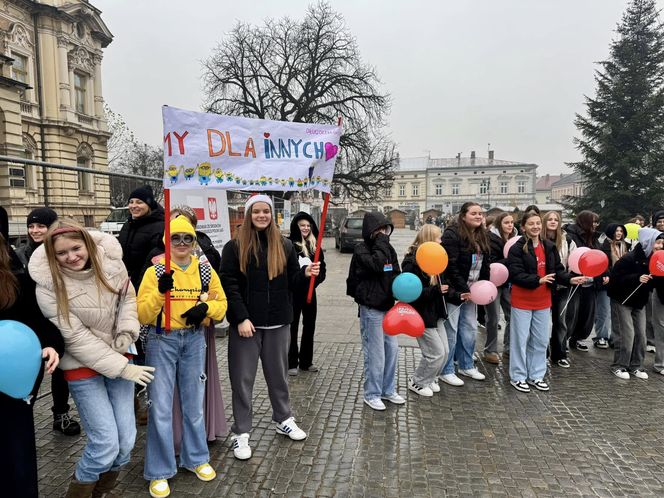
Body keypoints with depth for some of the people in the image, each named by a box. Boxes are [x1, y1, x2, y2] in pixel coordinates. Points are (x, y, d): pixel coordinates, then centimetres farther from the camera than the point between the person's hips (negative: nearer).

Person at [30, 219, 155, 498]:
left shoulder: (110, 261, -10)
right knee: (106, 443, -6)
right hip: (82, 366, -3)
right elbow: (76, 337, -17)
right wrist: (122, 367, -17)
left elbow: (128, 297, 7)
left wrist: (126, 334, -8)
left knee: (126, 441, 5)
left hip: (120, 358, 4)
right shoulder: (48, 285, -18)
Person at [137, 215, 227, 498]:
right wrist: (160, 292, -26)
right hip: (161, 341, -2)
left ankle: (196, 458, 33)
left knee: (194, 403, 14)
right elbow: (142, 316, -10)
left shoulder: (206, 270, 1)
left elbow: (222, 304, 7)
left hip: (194, 340, 3)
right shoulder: (155, 271, -6)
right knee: (160, 407, 2)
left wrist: (206, 307, -14)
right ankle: (159, 472, 19)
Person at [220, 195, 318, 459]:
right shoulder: (234, 247, -5)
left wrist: (305, 273, -13)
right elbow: (228, 284, -9)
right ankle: (241, 433, 21)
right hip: (245, 323, -3)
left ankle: (284, 420, 37)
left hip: (278, 322, 3)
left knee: (278, 374, 18)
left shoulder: (284, 245, 4)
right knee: (242, 379, 6)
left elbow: (291, 282, 8)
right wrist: (241, 318, -16)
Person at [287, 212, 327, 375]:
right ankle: (291, 363, 15)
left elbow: (322, 265, 9)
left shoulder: (314, 245, 8)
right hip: (293, 291, -6)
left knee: (309, 325, 13)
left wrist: (317, 278, -8)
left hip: (309, 291, 6)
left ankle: (306, 361, 26)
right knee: (292, 326, 3)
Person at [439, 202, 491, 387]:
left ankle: (466, 365, 31)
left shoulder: (482, 236, 10)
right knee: (451, 330, -2)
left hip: (471, 291, 8)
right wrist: (463, 289, -20)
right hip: (454, 291, -8)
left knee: (470, 328, 15)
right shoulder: (452, 234, -16)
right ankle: (446, 371, 11)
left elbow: (485, 265, 14)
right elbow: (450, 266, -21)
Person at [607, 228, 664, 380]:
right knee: (626, 335, -6)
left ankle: (636, 366, 20)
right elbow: (615, 278, -24)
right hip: (623, 300, -7)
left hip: (639, 302, 7)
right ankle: (619, 366, 7)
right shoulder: (629, 258, -21)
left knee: (641, 335, 6)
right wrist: (637, 278, -31)